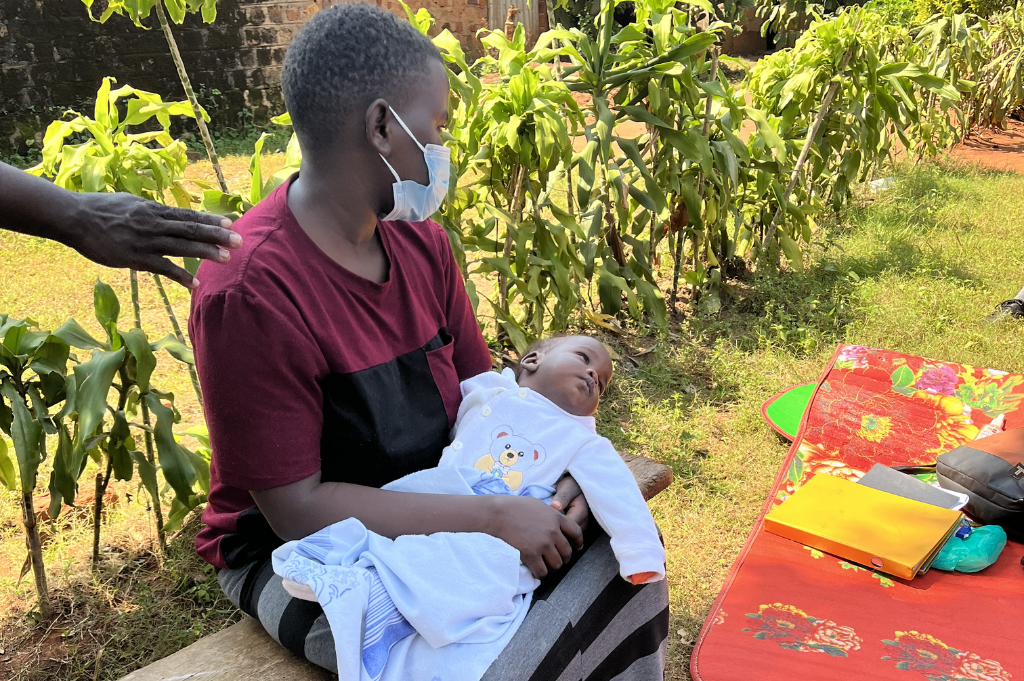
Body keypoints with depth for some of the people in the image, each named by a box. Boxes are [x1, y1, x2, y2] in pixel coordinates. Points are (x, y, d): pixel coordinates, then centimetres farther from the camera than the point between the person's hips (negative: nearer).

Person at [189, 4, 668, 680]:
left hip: (436, 513, 6)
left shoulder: (422, 242, -1)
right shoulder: (249, 289, -25)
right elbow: (296, 509, -23)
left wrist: (563, 468, -14)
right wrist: (495, 515, -26)